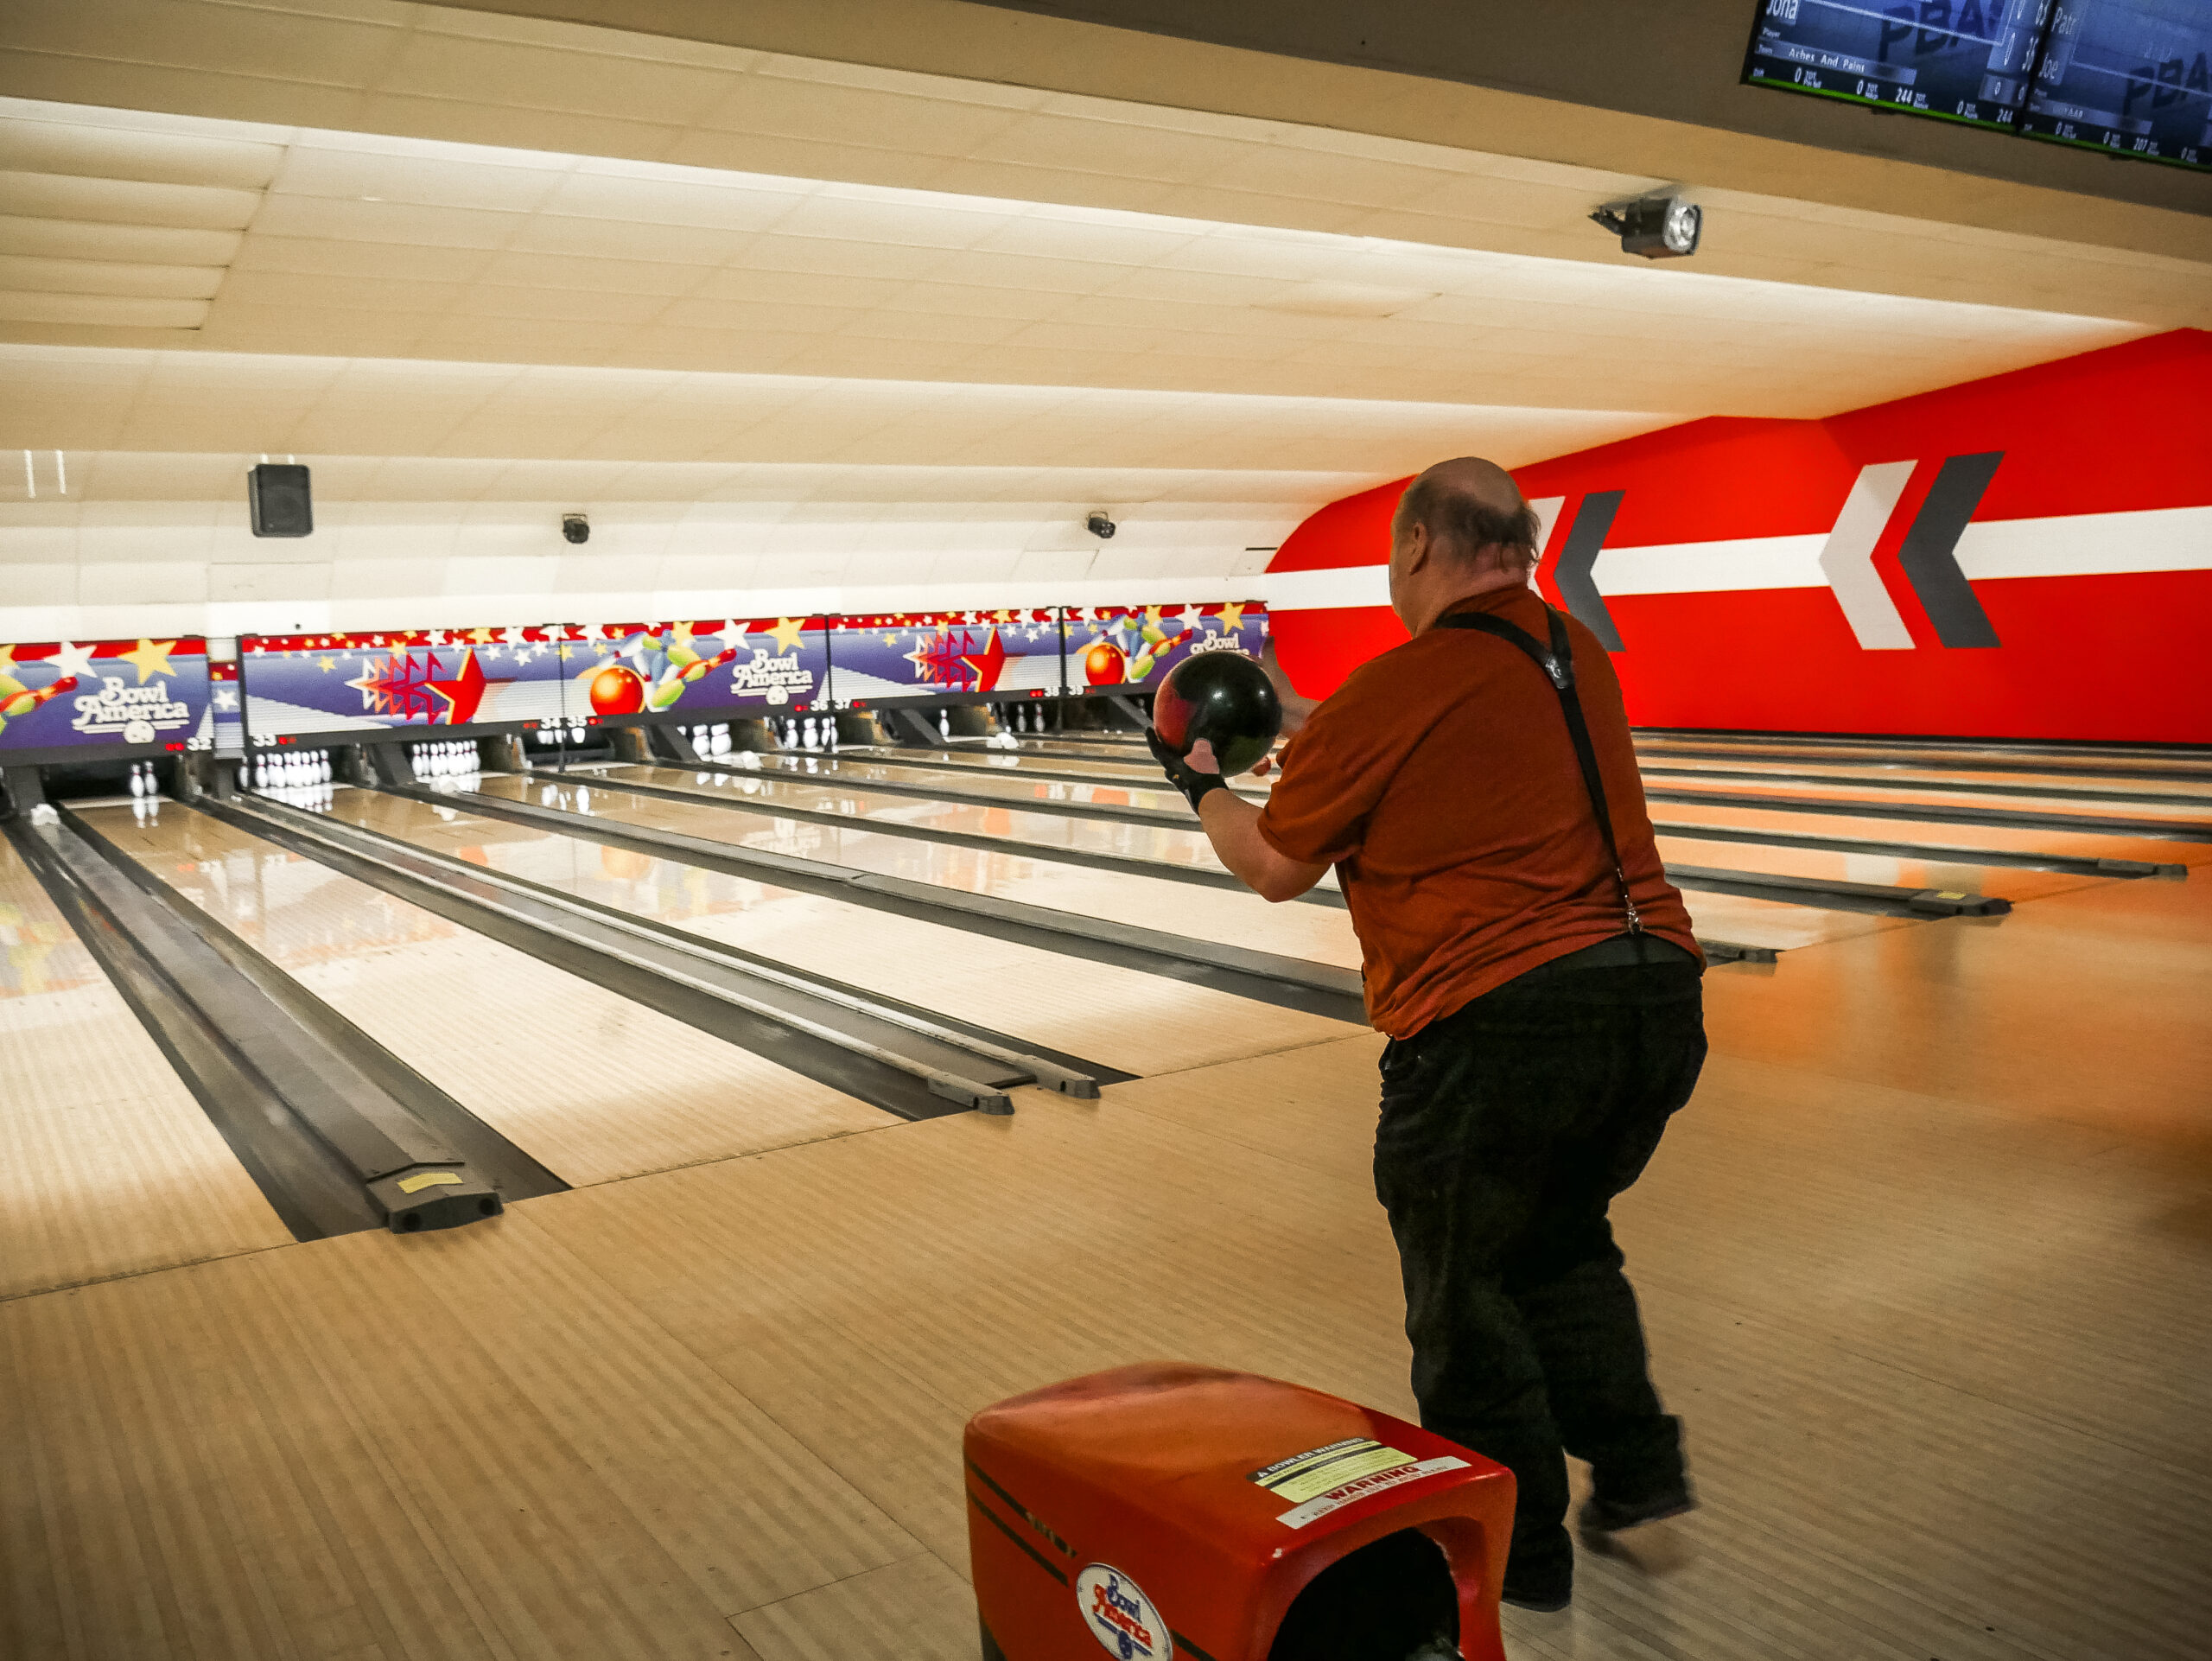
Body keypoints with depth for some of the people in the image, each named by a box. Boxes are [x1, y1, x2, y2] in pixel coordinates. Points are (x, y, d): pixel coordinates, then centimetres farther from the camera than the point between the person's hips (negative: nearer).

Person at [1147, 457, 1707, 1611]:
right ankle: (1637, 1465, 28)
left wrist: (1201, 783, 18)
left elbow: (1274, 868, 0)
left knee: (1464, 1295, 12)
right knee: (1562, 1240, 29)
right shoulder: (1580, 657, 11)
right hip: (1658, 997, 8)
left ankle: (1519, 1551, 24)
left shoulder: (1395, 691, -11)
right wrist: (1298, 728, 30)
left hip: (1500, 1024, -7)